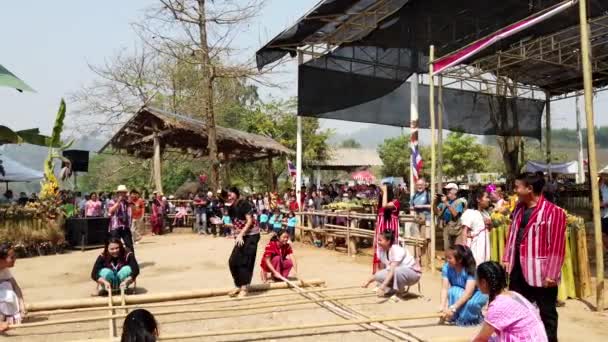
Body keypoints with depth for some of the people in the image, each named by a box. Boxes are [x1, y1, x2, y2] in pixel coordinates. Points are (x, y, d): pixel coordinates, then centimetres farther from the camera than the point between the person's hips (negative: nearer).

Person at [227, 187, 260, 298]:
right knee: (233, 261, 5)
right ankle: (238, 286, 21)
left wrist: (240, 234, -23)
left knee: (245, 262, -5)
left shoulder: (244, 204, -14)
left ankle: (244, 289, 6)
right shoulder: (231, 208, 8)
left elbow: (249, 221, -18)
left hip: (251, 235, -8)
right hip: (241, 237, 8)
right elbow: (235, 224, 12)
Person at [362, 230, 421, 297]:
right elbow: (382, 269, 2)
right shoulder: (381, 250, -4)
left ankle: (400, 291, -12)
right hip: (398, 273, 7)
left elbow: (392, 270, -34)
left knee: (396, 271, -38)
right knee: (379, 276, -17)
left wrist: (383, 286, -41)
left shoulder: (396, 250, -26)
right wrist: (368, 281, -5)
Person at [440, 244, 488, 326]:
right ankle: (455, 316, -14)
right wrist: (443, 307, -36)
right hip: (459, 293, 3)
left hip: (477, 293, -3)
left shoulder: (471, 270, -32)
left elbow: (468, 293, -40)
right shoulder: (447, 267, -21)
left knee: (471, 303, -38)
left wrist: (453, 308, -47)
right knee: (453, 291, -34)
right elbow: (444, 289, -22)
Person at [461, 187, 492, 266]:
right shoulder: (469, 213, -13)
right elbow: (465, 231, -17)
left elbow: (489, 229, 25)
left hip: (484, 245, 8)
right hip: (474, 246, -8)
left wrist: (490, 224, 2)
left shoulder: (485, 213, 13)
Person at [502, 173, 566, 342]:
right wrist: (507, 259, 11)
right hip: (518, 268, 7)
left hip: (540, 272, -7)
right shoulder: (519, 209, 8)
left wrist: (551, 274, -18)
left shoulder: (553, 212, -16)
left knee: (546, 313, 9)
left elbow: (557, 246, -17)